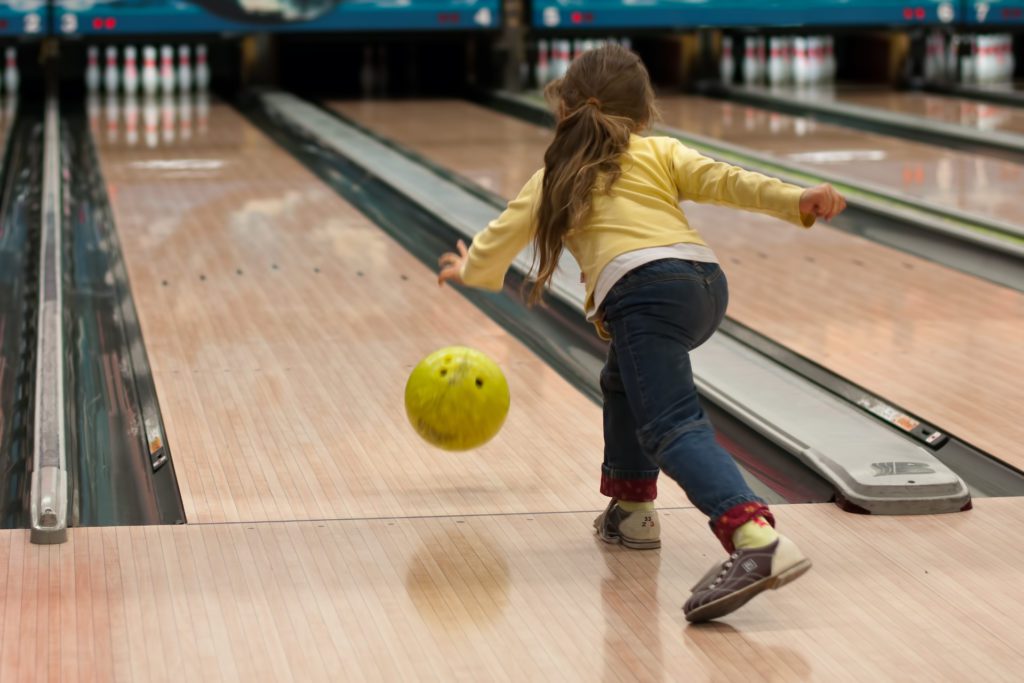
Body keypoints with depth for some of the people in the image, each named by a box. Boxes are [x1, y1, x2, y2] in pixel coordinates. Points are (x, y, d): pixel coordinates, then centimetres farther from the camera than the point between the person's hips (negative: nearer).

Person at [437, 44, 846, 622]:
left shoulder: (555, 180, 26)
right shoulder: (660, 153, 26)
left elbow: (498, 241, 38)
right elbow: (723, 181, 7)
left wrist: (471, 271, 60)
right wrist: (797, 202, -5)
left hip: (646, 290, -5)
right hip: (708, 283, 5)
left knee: (674, 426, -19)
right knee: (625, 379, 32)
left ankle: (757, 541, -43)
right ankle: (632, 510, 35)